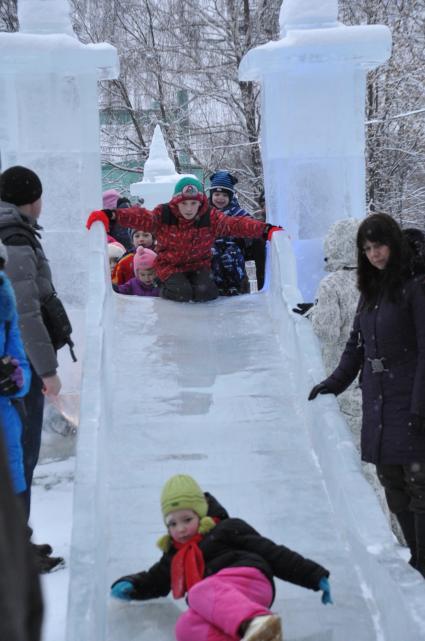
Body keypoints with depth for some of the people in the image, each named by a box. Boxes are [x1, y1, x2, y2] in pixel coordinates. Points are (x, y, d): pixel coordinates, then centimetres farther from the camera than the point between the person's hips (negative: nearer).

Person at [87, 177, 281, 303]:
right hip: (170, 266, -1)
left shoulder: (211, 218, -9)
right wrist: (110, 215, -42)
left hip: (198, 265, 1)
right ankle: (165, 290, 9)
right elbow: (139, 217, -25)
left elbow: (236, 225, -17)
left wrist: (266, 230, -30)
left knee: (203, 292, -28)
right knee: (183, 292, -27)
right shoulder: (163, 215, -13)